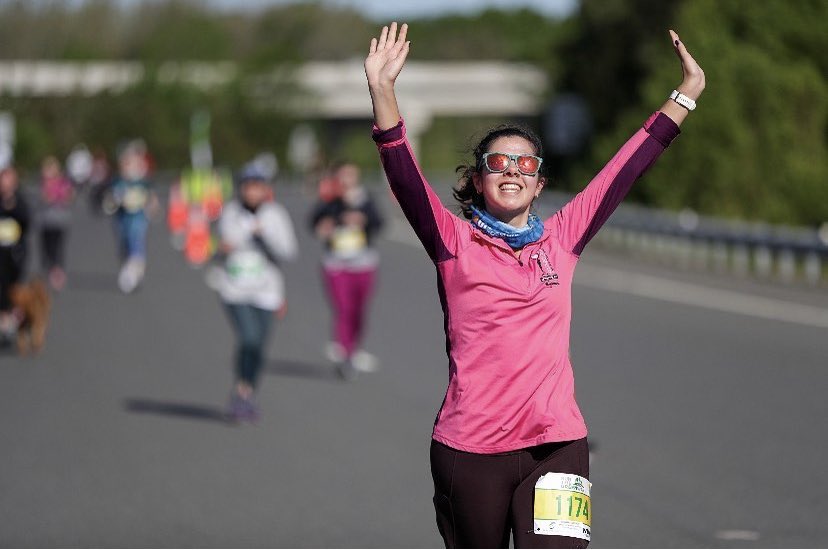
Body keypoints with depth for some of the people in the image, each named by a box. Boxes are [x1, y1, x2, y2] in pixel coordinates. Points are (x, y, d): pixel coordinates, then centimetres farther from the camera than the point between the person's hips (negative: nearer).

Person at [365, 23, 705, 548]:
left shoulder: (561, 239, 11)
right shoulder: (455, 243, 3)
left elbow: (624, 171, 12)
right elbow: (405, 177, -10)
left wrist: (686, 94, 11)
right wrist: (383, 90, -24)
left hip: (556, 445, 1)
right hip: (468, 450, -1)